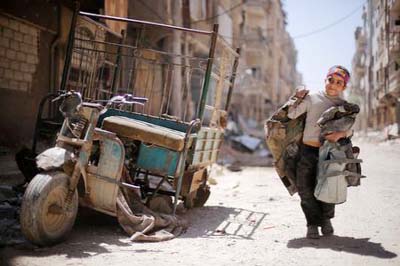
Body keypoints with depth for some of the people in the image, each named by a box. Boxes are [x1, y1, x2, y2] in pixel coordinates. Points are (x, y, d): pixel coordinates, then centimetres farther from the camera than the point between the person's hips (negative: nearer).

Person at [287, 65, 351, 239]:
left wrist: (339, 134, -20)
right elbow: (291, 114, 3)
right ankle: (312, 224, 14)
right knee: (305, 189, -2)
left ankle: (326, 219, 31)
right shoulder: (312, 98, 4)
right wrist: (297, 98, 0)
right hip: (308, 150, -1)